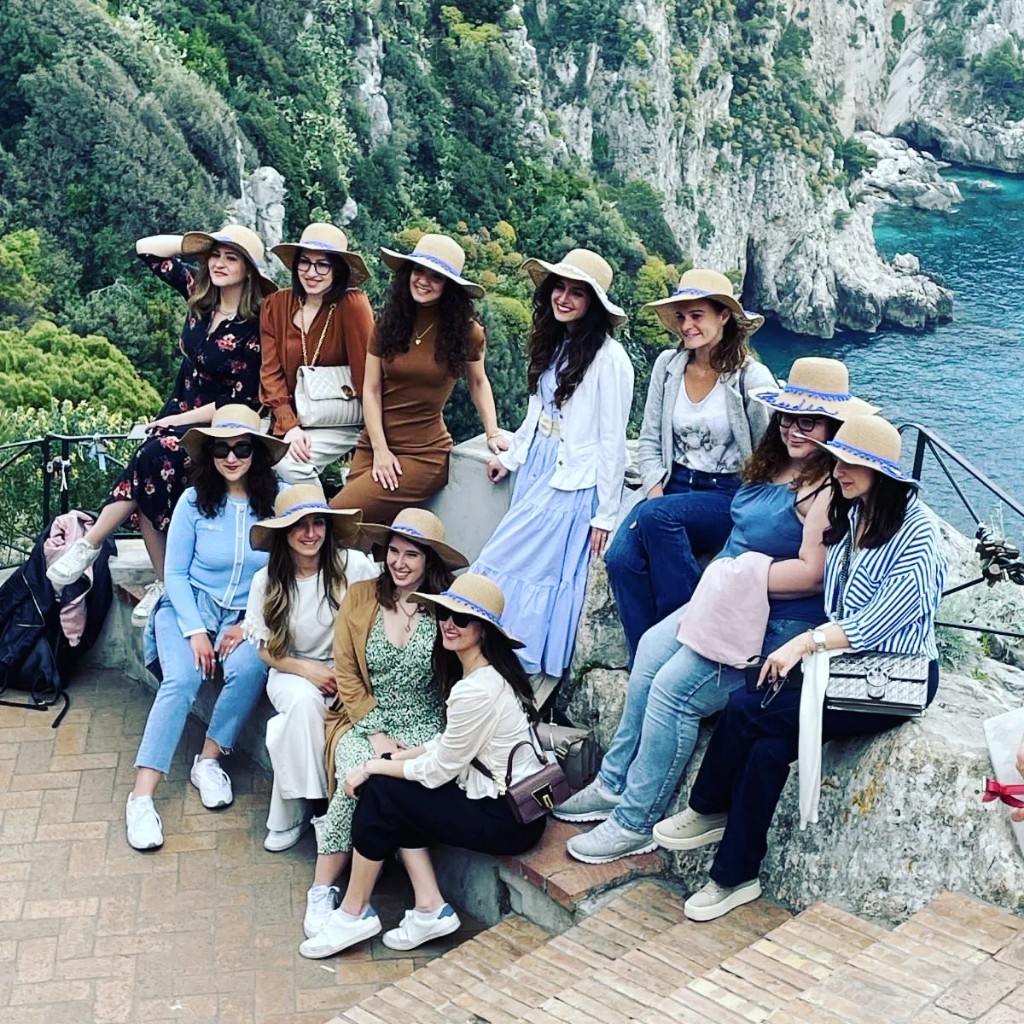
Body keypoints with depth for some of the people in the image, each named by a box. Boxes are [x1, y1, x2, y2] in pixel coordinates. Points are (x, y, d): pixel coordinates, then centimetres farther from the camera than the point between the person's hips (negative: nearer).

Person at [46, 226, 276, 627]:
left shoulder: (257, 324, -14)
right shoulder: (200, 293, 4)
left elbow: (242, 401, -16)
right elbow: (146, 248, 12)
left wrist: (179, 420, -14)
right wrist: (201, 241, 3)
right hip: (178, 415, 6)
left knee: (151, 459, -31)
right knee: (150, 479, -22)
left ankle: (90, 545, -20)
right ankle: (166, 582, -17)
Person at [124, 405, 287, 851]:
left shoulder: (278, 499, -7)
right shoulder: (194, 501, -4)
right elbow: (175, 573, 1)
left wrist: (250, 625, -11)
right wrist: (195, 631, -11)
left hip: (250, 615, 0)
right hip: (192, 606, 0)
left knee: (248, 669, -31)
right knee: (181, 680, -26)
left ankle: (209, 760, -9)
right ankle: (141, 796, -25)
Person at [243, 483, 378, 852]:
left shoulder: (354, 566, -13)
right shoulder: (267, 580, -4)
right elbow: (264, 648, 3)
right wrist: (305, 669, -14)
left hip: (346, 676, -1)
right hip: (291, 673, 1)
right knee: (305, 701, -34)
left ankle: (288, 813, -12)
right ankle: (294, 811, -20)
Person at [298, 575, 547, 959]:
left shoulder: (476, 690, -24)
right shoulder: (490, 671, 5)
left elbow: (438, 770, -16)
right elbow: (450, 745, 12)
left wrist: (374, 767, -4)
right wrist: (391, 759, 2)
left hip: (510, 818, -10)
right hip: (513, 797, 10)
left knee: (379, 794, -7)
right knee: (392, 782, 6)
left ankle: (354, 914, 9)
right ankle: (431, 910, 7)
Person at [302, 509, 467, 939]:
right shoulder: (359, 598, 3)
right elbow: (347, 676, 3)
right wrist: (376, 733, -9)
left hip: (423, 727, -1)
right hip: (363, 721, 1)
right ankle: (321, 891, -15)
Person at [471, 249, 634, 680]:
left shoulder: (608, 359, -16)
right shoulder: (552, 343, 8)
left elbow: (612, 442, -14)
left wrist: (604, 514, -12)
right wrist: (510, 455, 26)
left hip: (572, 483, -7)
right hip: (535, 470, 7)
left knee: (504, 567, -9)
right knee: (532, 570, 6)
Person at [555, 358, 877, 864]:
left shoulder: (829, 488, -20)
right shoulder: (775, 463, 10)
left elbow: (812, 572, -25)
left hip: (780, 623, -10)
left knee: (673, 689, -16)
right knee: (650, 651, -1)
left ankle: (635, 823, -3)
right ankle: (615, 783, 9)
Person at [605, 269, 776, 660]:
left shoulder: (753, 377, -8)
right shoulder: (668, 365, 5)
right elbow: (649, 441, 10)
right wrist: (655, 492, -7)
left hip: (728, 496, -4)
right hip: (673, 485, 4)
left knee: (657, 516, -34)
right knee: (620, 558, -23)